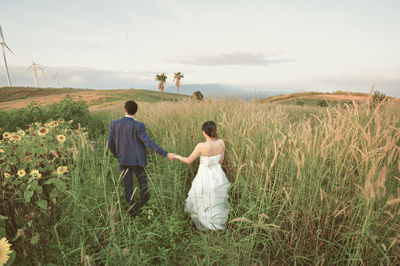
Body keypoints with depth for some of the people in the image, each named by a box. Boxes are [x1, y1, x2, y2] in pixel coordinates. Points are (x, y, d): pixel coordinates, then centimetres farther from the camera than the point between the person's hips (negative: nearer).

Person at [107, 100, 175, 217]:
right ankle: (145, 206, 27)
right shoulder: (138, 126, -19)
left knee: (127, 185, 15)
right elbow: (149, 143, -27)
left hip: (123, 160, 3)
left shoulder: (114, 124, -6)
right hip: (137, 160, -3)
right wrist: (166, 154, -26)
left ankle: (132, 207, 21)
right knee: (142, 182, 18)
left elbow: (110, 144, 1)